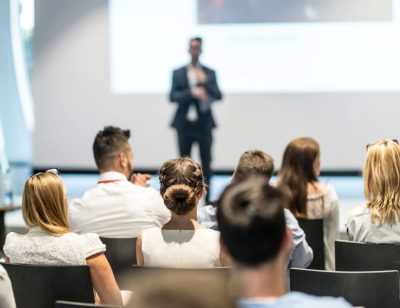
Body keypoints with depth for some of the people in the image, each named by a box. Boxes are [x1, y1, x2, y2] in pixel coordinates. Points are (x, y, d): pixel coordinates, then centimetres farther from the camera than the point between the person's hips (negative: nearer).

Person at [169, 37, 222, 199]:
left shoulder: (209, 73, 6)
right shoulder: (178, 73, 6)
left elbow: (218, 96, -2)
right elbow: (172, 97, -3)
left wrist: (205, 82, -15)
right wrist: (192, 93, -17)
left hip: (203, 123, 0)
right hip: (184, 123, 1)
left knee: (206, 161, -2)